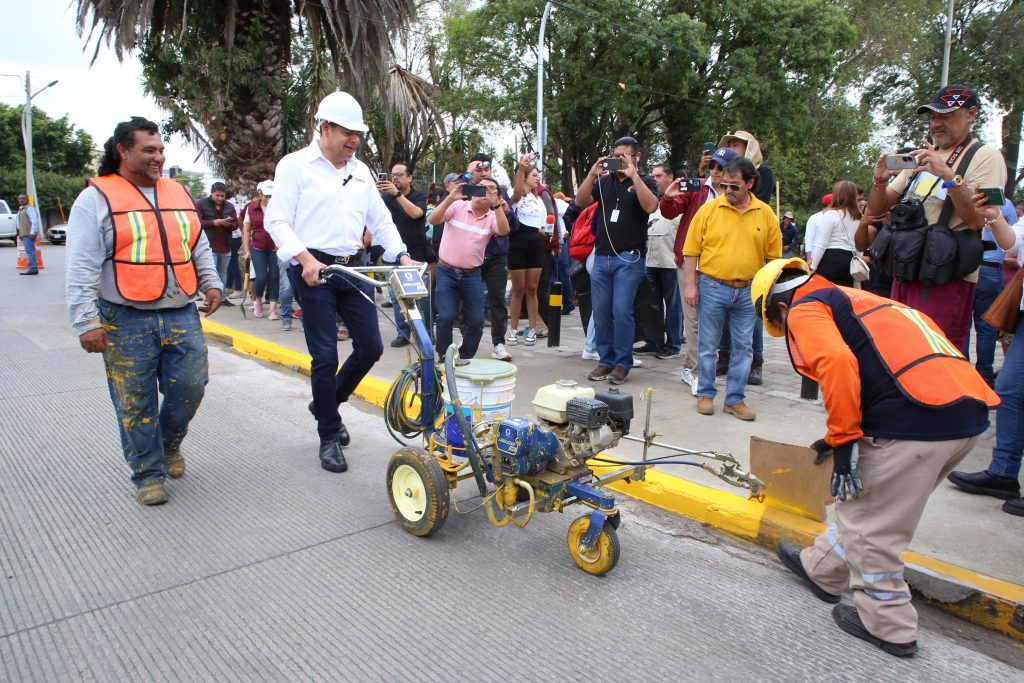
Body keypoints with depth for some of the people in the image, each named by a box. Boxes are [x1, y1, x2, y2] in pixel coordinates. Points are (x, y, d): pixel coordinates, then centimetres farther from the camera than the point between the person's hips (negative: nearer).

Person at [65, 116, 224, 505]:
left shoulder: (178, 194, 15)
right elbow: (82, 268, -6)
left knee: (190, 387, 3)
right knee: (136, 405, 3)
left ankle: (169, 444, 31)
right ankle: (148, 474, 19)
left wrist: (211, 284, 11)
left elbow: (200, 247, 23)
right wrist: (86, 322, -12)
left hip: (183, 317, 4)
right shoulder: (97, 198, -2)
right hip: (127, 323, -4)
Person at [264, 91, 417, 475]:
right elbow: (277, 221, -7)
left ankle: (327, 403, 31)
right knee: (325, 356, -5)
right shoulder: (295, 165, -1)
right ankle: (329, 438, 12)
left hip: (354, 268, 6)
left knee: (371, 347, 6)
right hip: (314, 271, -6)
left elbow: (380, 219, 16)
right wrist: (305, 259, -22)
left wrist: (402, 255, 0)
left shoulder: (360, 170, 16)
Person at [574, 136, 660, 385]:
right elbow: (580, 201, 3)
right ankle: (606, 360, 16)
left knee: (621, 311, -8)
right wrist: (592, 174, -6)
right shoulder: (604, 181, 14)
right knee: (601, 312, 5)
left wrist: (633, 175, -15)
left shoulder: (644, 182, 4)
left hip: (629, 259, -4)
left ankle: (622, 363, 4)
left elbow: (650, 206, -16)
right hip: (601, 256, 4)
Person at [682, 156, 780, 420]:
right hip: (712, 287, -2)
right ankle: (705, 394, 20)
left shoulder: (766, 214, 2)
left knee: (743, 347, 7)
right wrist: (691, 285, -6)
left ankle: (735, 399, 18)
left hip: (748, 291, 2)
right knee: (707, 344, 6)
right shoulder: (709, 210, -3)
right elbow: (691, 250, -1)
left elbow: (774, 255, 7)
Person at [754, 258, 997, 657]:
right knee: (865, 504, 23)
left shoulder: (804, 309, 2)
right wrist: (845, 437, 29)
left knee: (870, 524, 8)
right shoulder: (854, 299, 28)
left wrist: (842, 441, -12)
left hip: (915, 418, -9)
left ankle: (887, 626, 23)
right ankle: (821, 570, 40)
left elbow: (837, 362, -18)